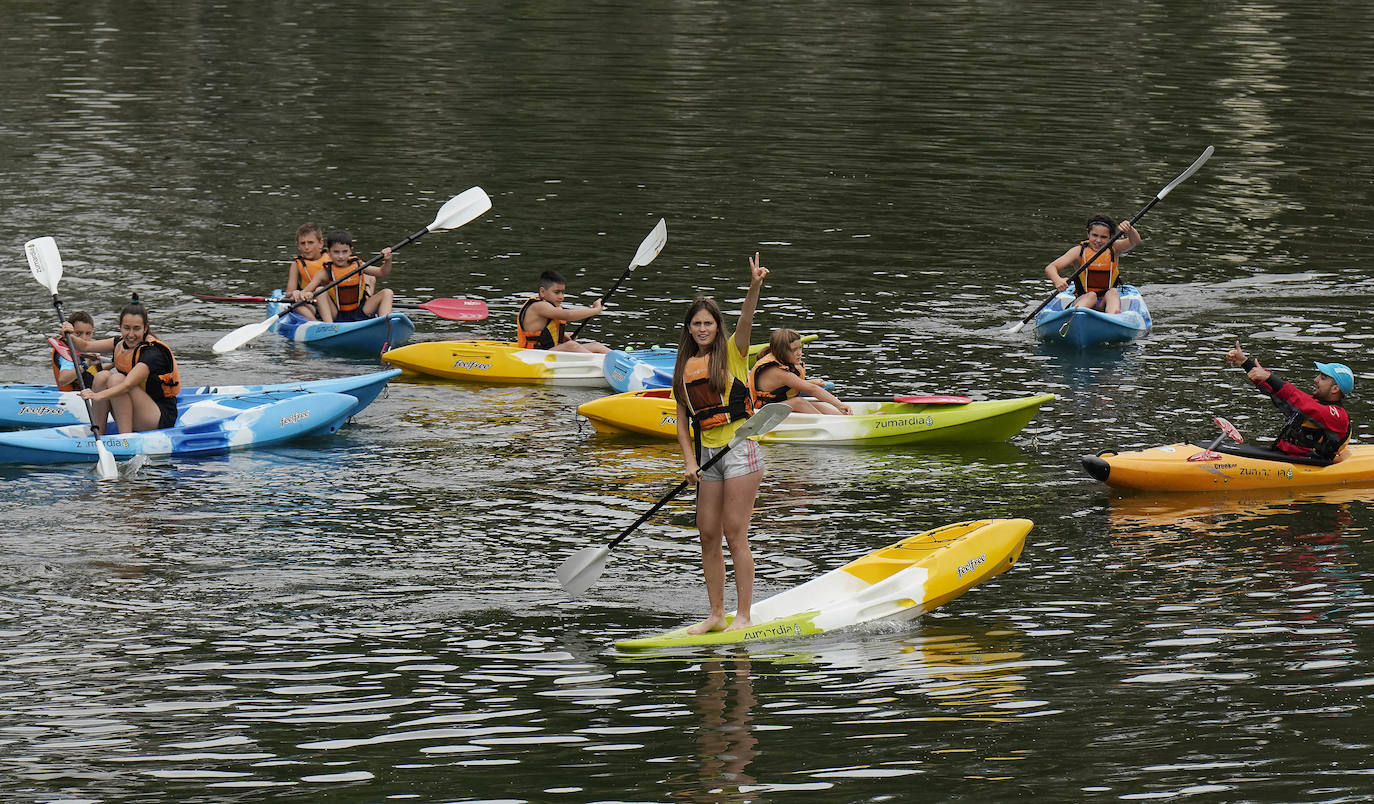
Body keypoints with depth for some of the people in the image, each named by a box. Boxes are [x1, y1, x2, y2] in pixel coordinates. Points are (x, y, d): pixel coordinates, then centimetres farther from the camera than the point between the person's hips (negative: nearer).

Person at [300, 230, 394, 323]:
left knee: (387, 293, -9)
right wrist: (306, 295, -38)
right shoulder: (325, 273, -8)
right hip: (337, 316, -2)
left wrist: (387, 260, -18)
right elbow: (304, 293, -14)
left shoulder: (358, 267, 2)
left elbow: (382, 272, 2)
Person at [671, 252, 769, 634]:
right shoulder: (685, 367, 12)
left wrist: (754, 287, -39)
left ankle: (743, 614, -6)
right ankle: (717, 614, 13)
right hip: (706, 454, 6)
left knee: (735, 534, -8)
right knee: (708, 536, 6)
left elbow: (745, 321, -21)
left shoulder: (732, 353, -1)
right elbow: (682, 420, 12)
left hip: (739, 449, -6)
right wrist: (689, 461, -1)